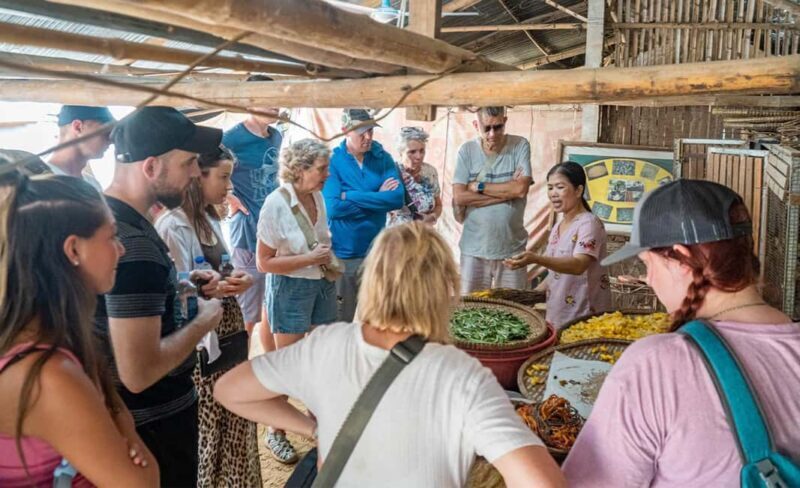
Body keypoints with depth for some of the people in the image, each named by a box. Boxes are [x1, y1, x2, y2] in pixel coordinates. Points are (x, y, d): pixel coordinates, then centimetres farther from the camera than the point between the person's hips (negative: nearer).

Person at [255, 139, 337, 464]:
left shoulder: (317, 196, 0)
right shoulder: (276, 204, -19)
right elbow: (264, 262, -17)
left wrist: (328, 258, -1)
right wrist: (309, 259, -21)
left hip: (322, 284, 6)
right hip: (290, 288, -6)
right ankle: (275, 433, 21)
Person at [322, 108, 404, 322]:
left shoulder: (383, 158, 1)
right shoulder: (332, 161, -7)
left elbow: (398, 198, -13)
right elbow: (333, 207, -20)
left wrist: (349, 196, -15)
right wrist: (378, 198, -13)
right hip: (341, 254, -3)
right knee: (341, 318, 11)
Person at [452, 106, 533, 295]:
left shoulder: (520, 146, -1)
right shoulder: (467, 150, 0)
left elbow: (521, 189, -14)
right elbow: (459, 197, -10)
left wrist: (478, 186, -8)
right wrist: (507, 191, -11)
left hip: (512, 248, 0)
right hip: (474, 248, 1)